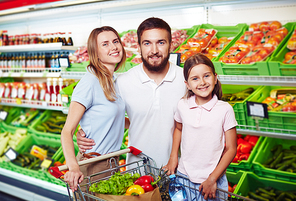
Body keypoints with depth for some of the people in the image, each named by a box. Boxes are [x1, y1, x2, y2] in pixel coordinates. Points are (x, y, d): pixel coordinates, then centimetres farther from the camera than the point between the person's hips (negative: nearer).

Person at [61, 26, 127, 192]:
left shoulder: (114, 81, 4)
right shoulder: (90, 82, -20)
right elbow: (67, 131, -21)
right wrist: (73, 167, -35)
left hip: (112, 162, 8)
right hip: (93, 166, -8)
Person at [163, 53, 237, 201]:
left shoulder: (225, 109, -12)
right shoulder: (182, 105, -5)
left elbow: (231, 149, -7)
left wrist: (212, 179, -10)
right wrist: (173, 158, 8)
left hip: (213, 180, -2)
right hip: (183, 176, 2)